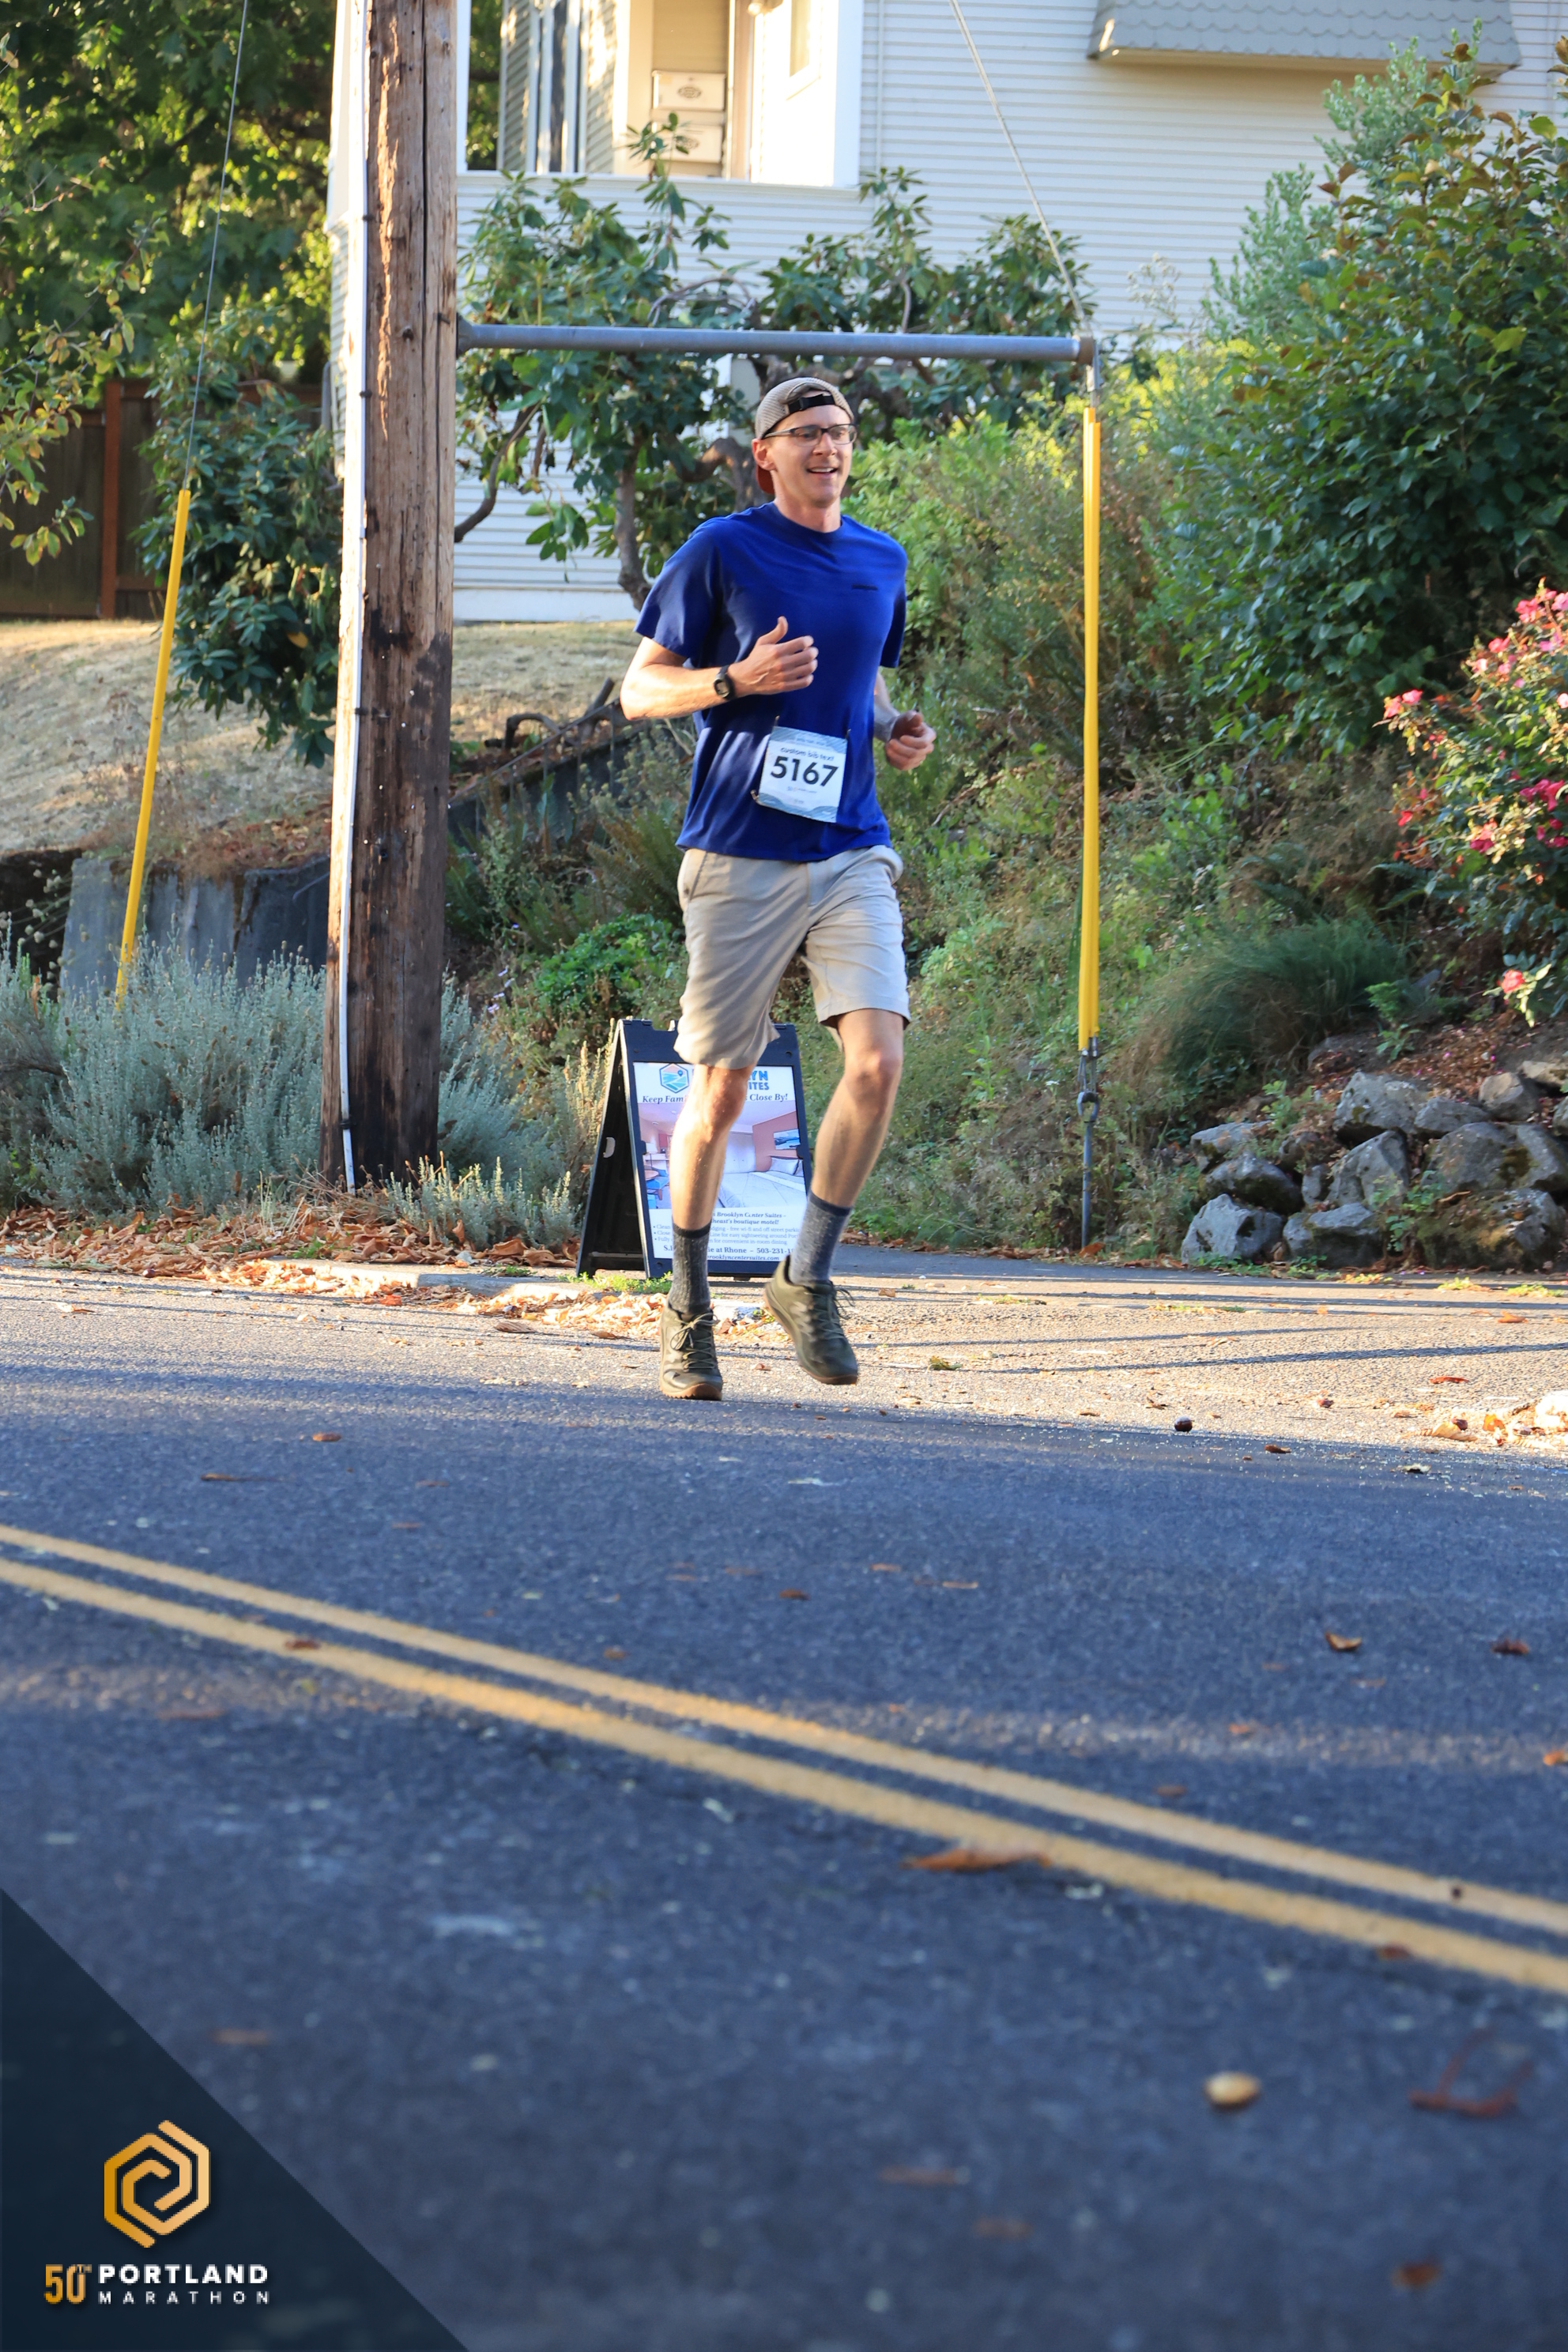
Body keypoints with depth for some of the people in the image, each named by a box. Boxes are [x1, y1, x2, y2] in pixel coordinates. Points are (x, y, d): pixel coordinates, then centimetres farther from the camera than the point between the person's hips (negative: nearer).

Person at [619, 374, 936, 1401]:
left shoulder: (881, 561, 13)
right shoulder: (722, 550, -2)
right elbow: (639, 690, 1)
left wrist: (896, 730, 7)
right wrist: (737, 679, -17)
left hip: (851, 853, 4)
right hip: (741, 855, -3)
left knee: (878, 1059, -15)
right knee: (720, 1090, 1)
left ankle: (808, 1277, 3)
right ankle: (689, 1313, 18)